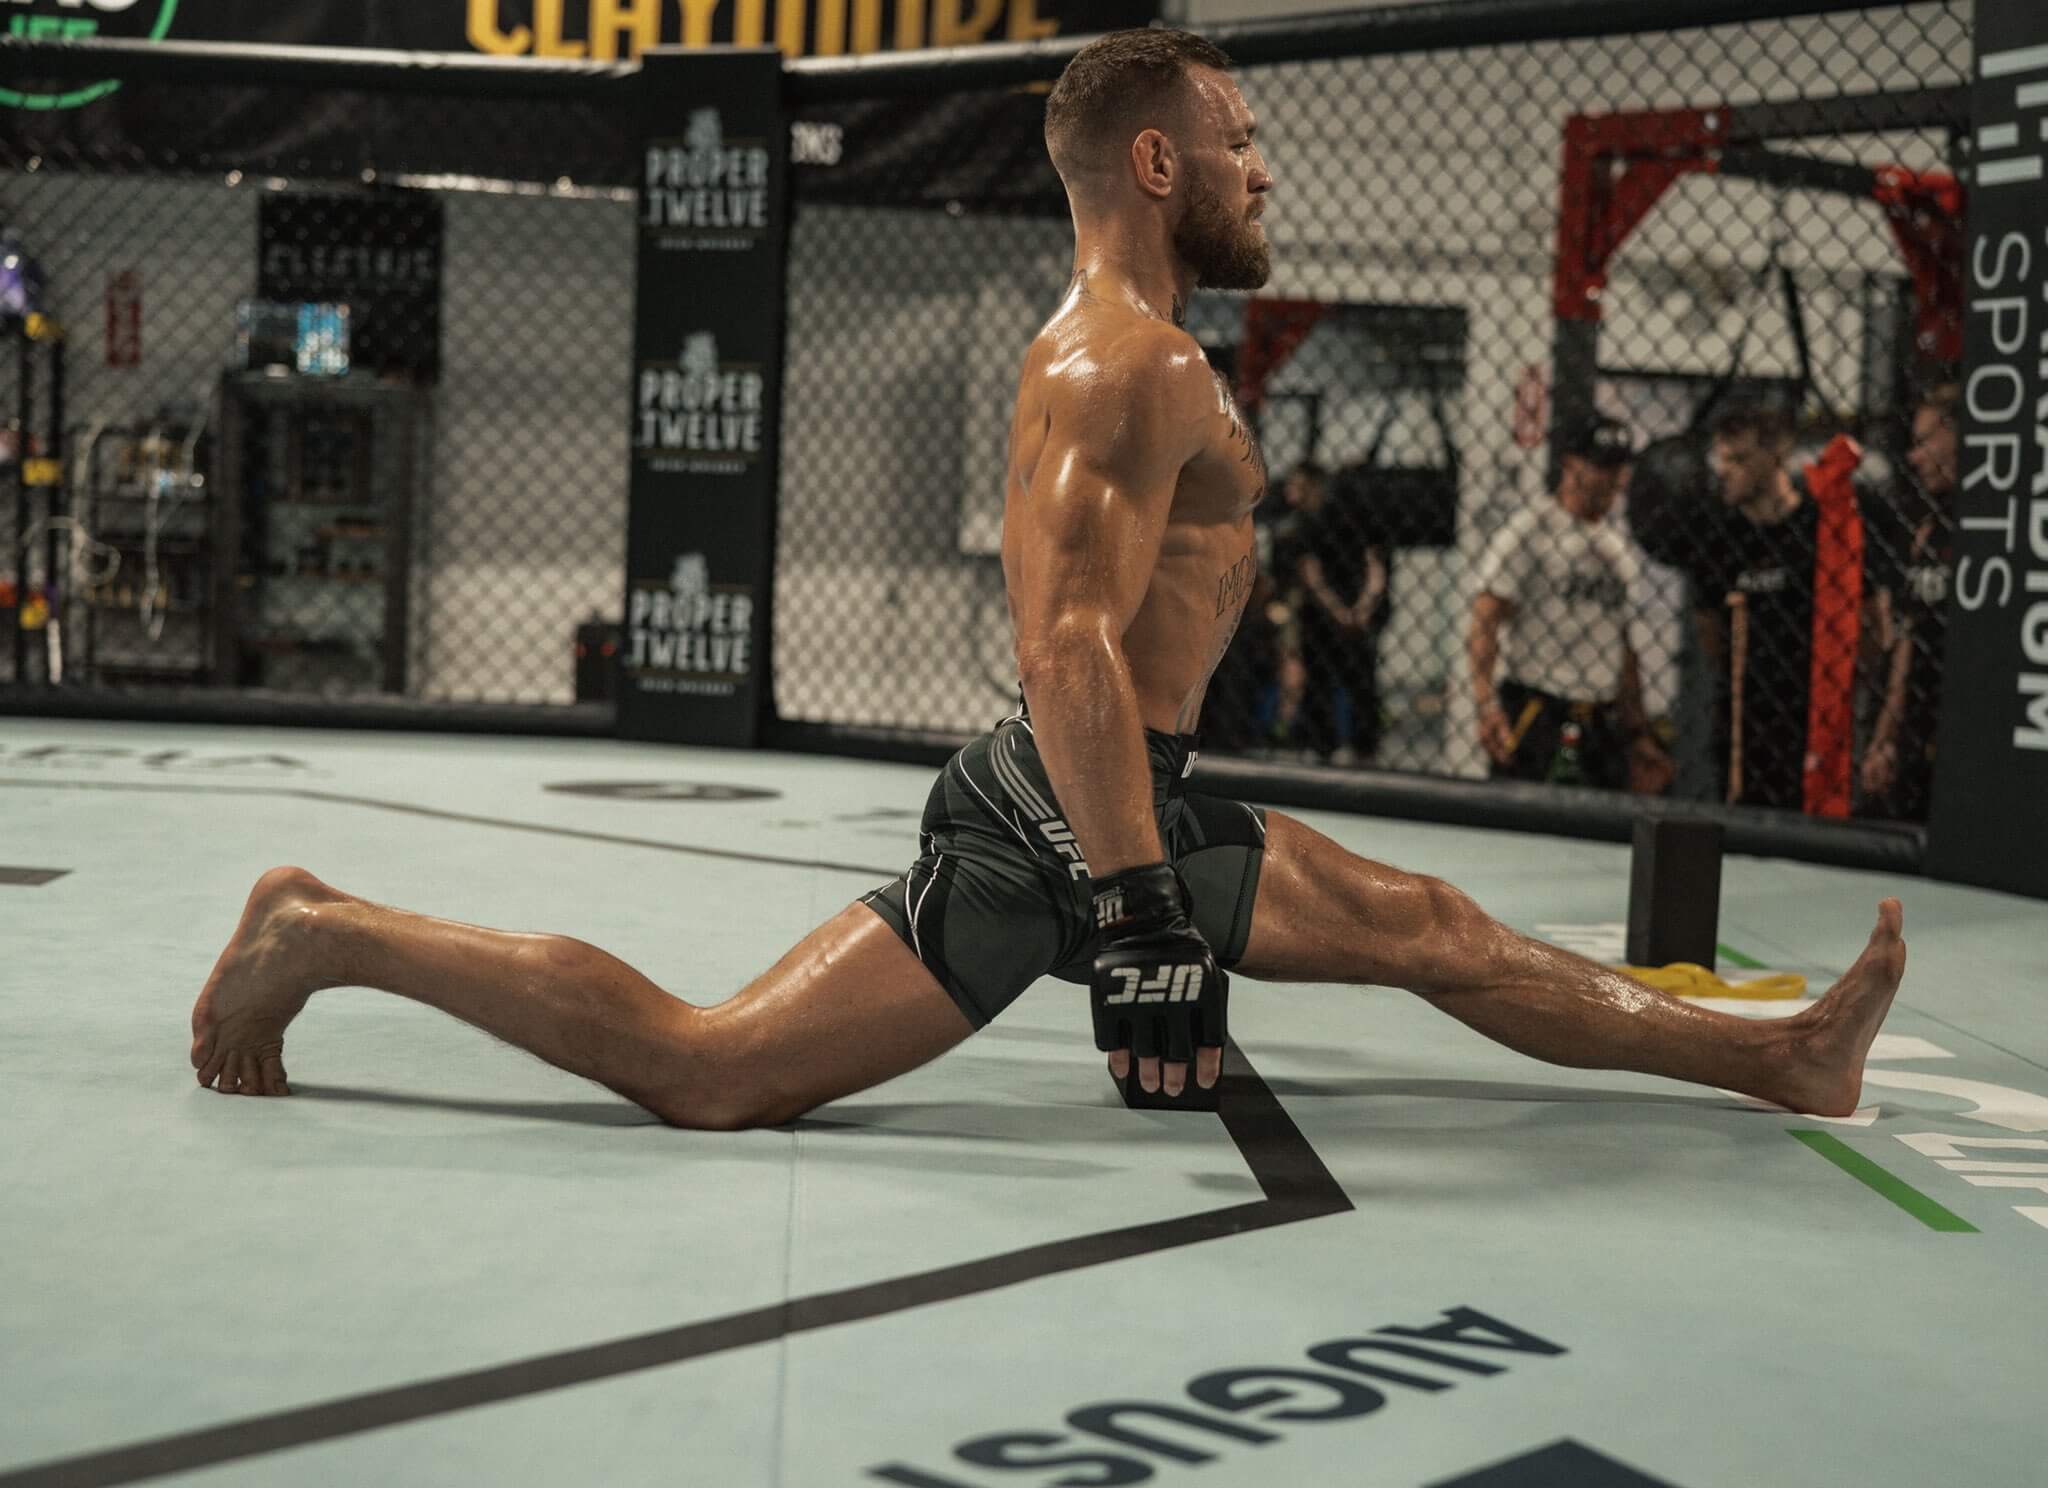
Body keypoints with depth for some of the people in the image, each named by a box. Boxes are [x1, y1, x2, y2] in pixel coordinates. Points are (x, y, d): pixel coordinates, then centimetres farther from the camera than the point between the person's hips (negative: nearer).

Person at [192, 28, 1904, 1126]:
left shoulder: (1096, 346, 24)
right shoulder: (1137, 363, -16)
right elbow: (1069, 650, -31)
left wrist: (1151, 876, 35)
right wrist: (1142, 914, -34)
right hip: (1065, 824, -13)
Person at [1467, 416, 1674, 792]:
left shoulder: (1623, 551, 18)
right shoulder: (1527, 532, -3)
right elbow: (1482, 626, -11)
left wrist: (1638, 735, 18)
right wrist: (1487, 705, -24)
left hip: (1604, 727, 7)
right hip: (1534, 716, -6)